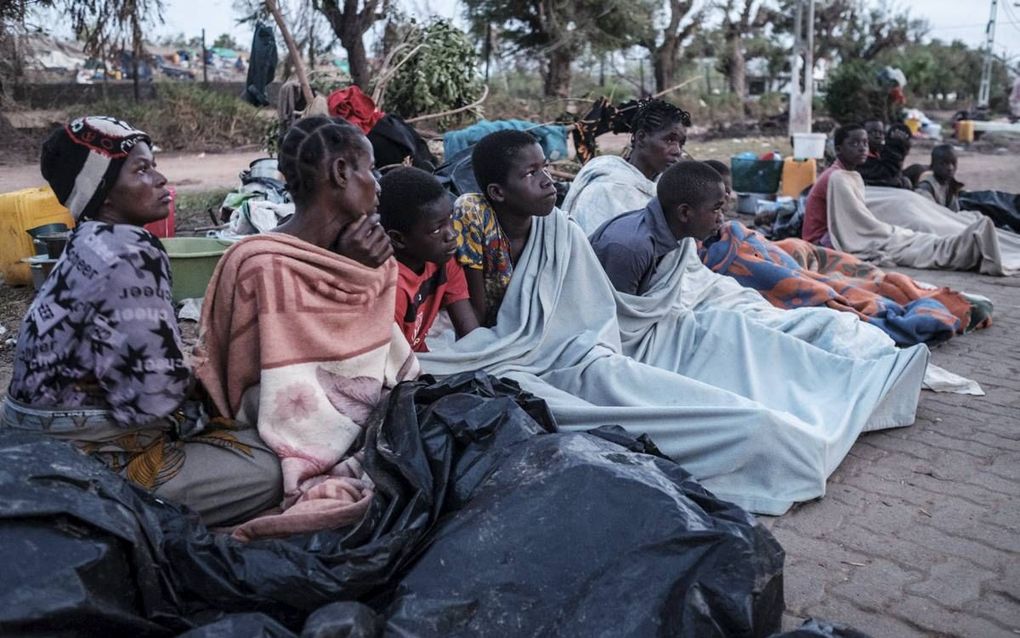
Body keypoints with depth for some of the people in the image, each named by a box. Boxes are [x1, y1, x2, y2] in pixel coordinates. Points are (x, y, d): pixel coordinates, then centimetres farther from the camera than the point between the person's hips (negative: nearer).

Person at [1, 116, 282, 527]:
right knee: (268, 468, -16)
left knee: (249, 432, 16)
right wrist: (204, 414, -6)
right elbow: (155, 394, -25)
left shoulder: (95, 245, 7)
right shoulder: (128, 257, -23)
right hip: (86, 458, -10)